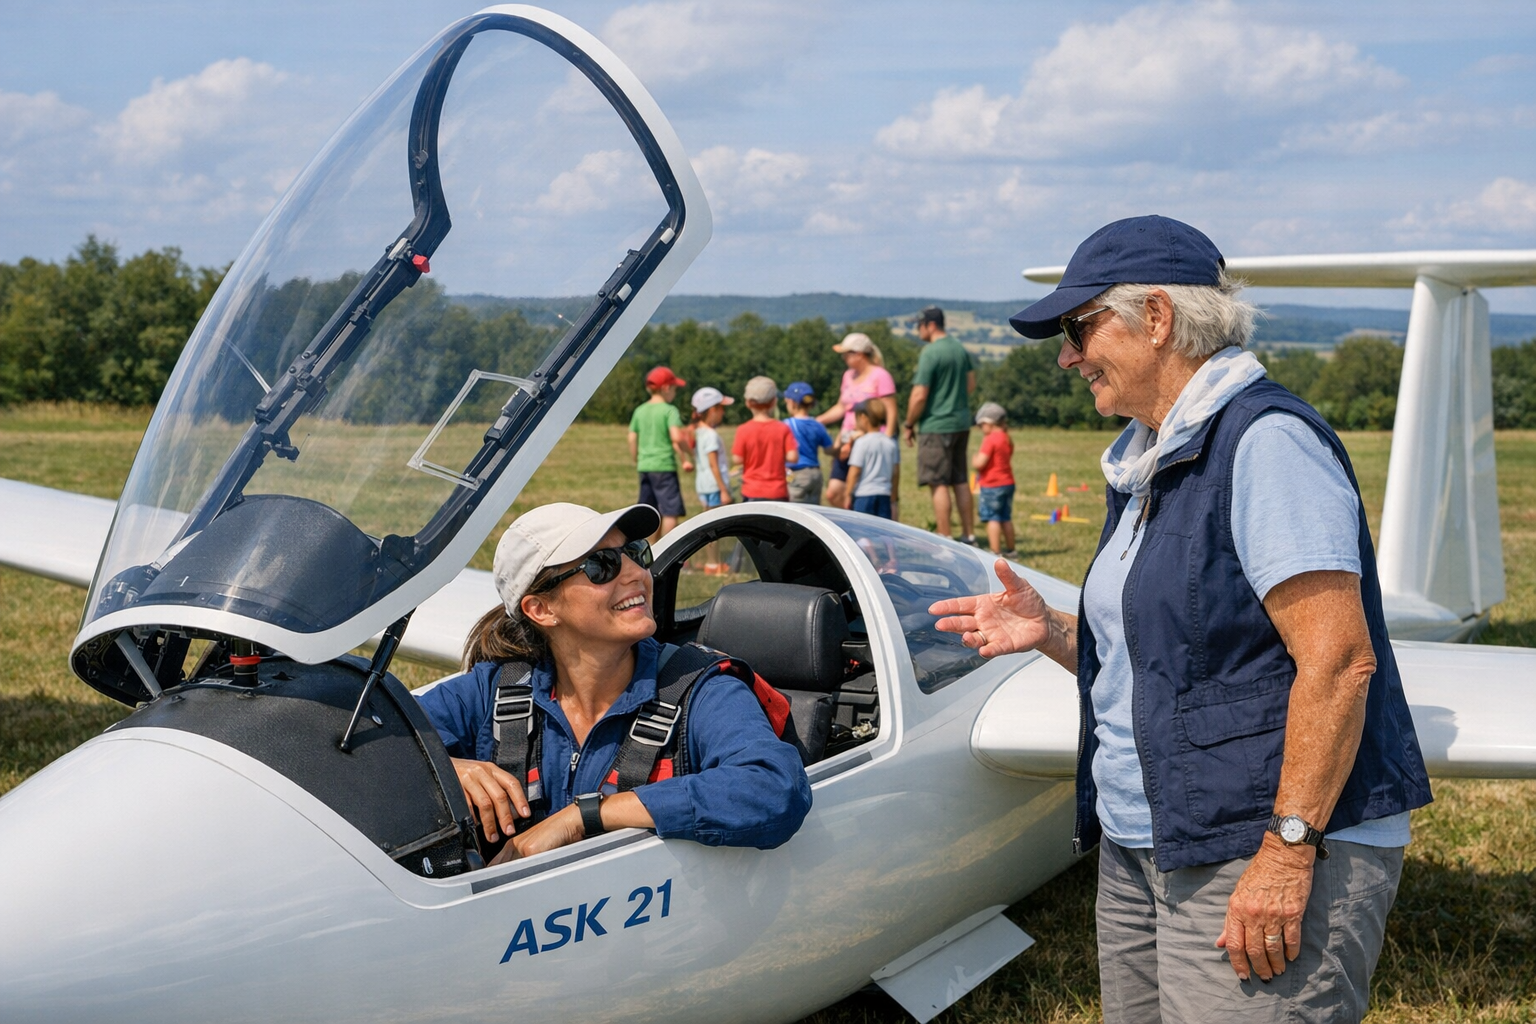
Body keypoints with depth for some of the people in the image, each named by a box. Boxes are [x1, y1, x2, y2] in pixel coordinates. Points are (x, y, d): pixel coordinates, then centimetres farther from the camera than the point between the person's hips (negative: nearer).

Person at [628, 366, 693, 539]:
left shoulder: (640, 411, 9)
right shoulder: (670, 410, -9)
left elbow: (632, 438, 11)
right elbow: (676, 438, -20)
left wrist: (635, 460, 23)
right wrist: (684, 460, -8)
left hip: (645, 467, 7)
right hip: (664, 466, -7)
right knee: (671, 512, -3)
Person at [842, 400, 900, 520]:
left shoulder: (862, 442, -9)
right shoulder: (891, 443, 7)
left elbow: (854, 471, -10)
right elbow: (896, 473, 11)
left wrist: (848, 494, -1)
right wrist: (895, 498, 20)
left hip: (864, 494, -5)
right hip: (884, 495, 5)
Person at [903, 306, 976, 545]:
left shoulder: (930, 353, -15)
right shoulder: (961, 350, 9)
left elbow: (919, 396, -17)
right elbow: (971, 384, 18)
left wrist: (909, 425, -6)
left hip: (936, 426, -8)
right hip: (961, 424, 8)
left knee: (940, 484, -4)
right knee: (961, 481, 14)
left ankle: (944, 539, -3)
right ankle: (969, 534, 18)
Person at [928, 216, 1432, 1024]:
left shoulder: (1265, 440, -14)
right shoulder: (1147, 464, 15)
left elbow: (1339, 660, -20)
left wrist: (1289, 849, -23)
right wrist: (1051, 631, 4)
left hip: (1261, 857, -9)